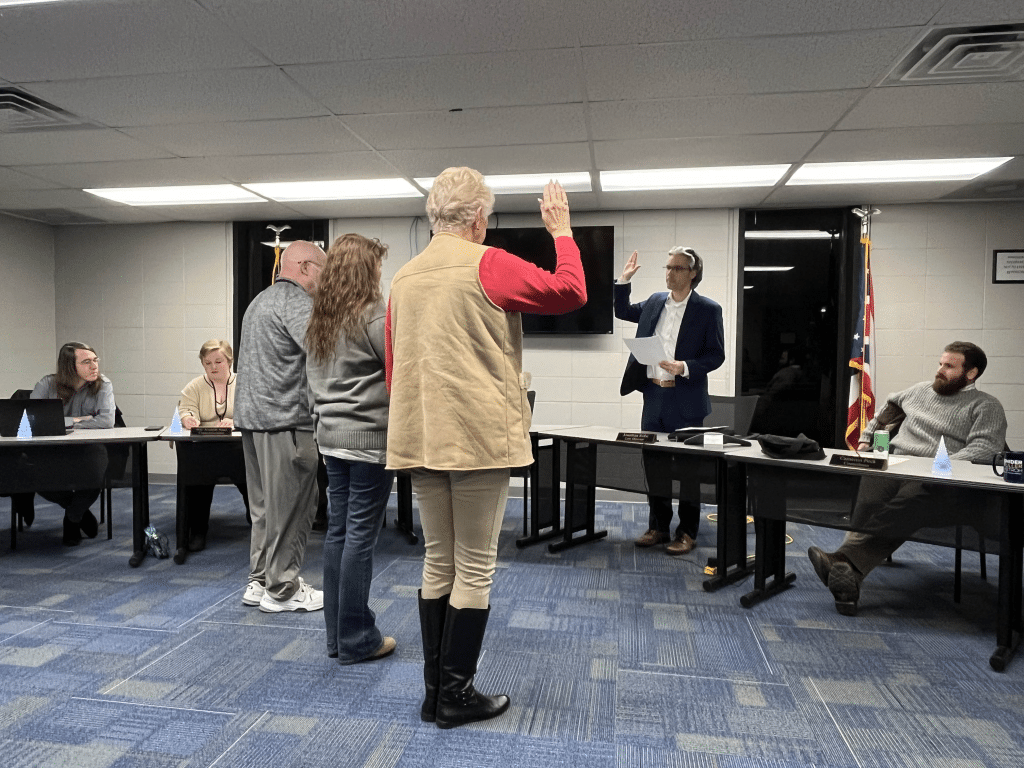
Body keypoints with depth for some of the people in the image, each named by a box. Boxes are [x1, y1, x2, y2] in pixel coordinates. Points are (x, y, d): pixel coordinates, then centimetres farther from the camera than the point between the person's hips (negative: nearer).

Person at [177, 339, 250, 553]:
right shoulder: (194, 387, 18)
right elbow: (185, 412, 4)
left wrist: (234, 422, -20)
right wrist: (188, 418, -21)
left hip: (240, 447, -1)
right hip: (203, 447, 1)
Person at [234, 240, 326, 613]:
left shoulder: (261, 300, 23)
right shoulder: (295, 301, -11)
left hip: (252, 415, 10)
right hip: (284, 418, -10)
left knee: (265, 504, 16)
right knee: (289, 507, -1)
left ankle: (260, 581, 25)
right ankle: (282, 590, 7)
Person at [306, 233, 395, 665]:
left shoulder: (318, 321, 12)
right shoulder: (374, 317, -13)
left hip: (331, 435, 8)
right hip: (370, 437, -8)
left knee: (337, 531, 12)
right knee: (361, 535, -1)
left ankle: (337, 636, 22)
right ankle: (356, 641, 9)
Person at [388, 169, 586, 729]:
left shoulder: (403, 278, 11)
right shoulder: (488, 265, -9)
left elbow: (394, 370, 14)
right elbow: (570, 292, -4)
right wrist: (562, 231, 10)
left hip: (421, 438, 7)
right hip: (479, 436, -6)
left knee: (438, 561, 15)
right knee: (475, 567, 5)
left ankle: (434, 690, 25)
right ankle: (457, 696, 16)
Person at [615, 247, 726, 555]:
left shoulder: (708, 309, -5)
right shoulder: (655, 302, 10)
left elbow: (716, 355, -6)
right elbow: (623, 311, 25)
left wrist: (685, 368, -21)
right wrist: (624, 280, 13)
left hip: (685, 401, -5)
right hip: (653, 397, 5)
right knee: (652, 464, 11)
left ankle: (687, 532, 16)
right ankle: (658, 526, 24)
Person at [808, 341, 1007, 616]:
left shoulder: (986, 406, 12)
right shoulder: (921, 390, 29)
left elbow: (984, 446, -5)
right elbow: (890, 406, 46)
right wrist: (866, 438, 35)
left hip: (941, 483, -3)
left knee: (911, 501, -39)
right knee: (870, 499, -33)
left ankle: (844, 557, -44)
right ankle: (848, 576, -48)